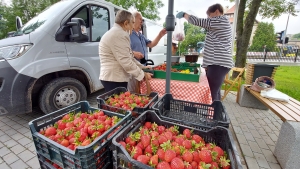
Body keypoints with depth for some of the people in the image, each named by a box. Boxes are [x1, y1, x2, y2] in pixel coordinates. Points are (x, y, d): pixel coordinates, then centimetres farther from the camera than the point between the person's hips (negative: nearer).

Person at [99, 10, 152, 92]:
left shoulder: (115, 33, 19)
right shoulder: (119, 35, -17)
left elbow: (129, 57, 21)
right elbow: (126, 62, -23)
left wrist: (143, 67, 17)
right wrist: (143, 74, -11)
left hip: (112, 77, 11)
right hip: (115, 79, -11)